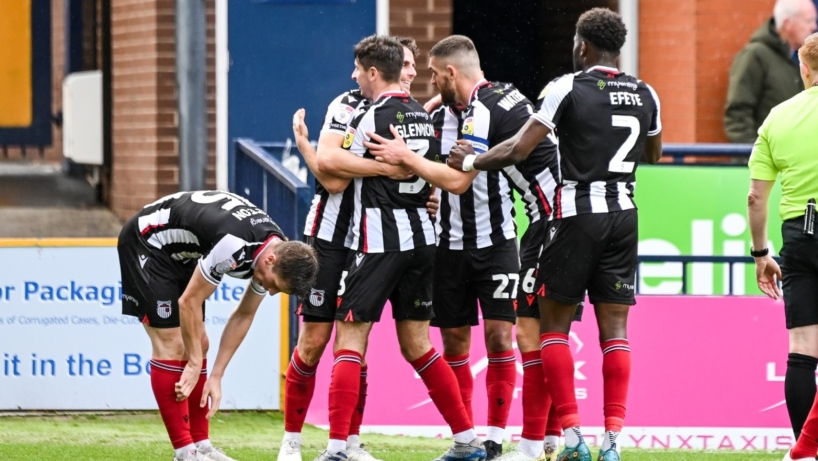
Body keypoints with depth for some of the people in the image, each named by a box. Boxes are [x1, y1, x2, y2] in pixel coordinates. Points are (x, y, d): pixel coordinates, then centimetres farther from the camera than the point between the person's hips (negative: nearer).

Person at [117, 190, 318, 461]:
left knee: (198, 345, 7)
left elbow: (244, 315, 4)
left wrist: (216, 376, 2)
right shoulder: (234, 246, -36)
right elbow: (189, 301, -25)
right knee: (172, 346, -12)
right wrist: (194, 364, -15)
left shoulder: (281, 255, -9)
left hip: (179, 254, 9)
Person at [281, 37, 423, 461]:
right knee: (313, 341, -4)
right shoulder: (348, 105, -9)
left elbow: (408, 178, 20)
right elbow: (328, 161, -23)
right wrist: (384, 167, -27)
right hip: (330, 237, -5)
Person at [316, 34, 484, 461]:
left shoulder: (371, 120, -11)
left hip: (377, 243, -7)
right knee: (417, 344, 15)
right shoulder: (424, 117, 10)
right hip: (421, 239, 7)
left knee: (349, 341, -4)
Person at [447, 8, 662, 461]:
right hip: (623, 215, 5)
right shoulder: (644, 95, 7)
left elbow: (518, 149, -11)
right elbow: (653, 153, 26)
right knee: (614, 327, 5)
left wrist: (471, 161, 5)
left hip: (578, 215, -4)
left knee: (554, 323, 5)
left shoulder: (568, 88, -9)